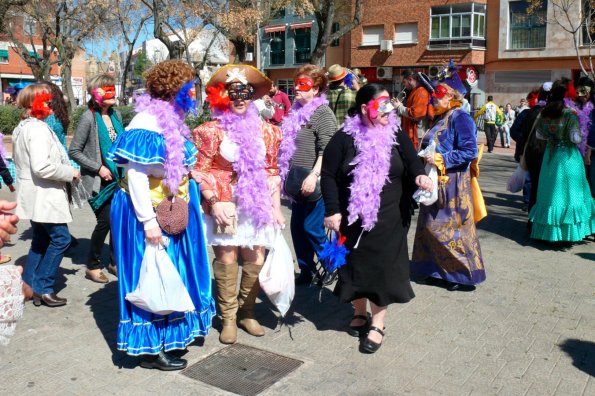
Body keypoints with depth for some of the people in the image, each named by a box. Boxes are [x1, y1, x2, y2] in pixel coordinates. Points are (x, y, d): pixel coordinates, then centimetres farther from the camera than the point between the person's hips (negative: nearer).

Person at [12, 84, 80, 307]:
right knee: (61, 238, -3)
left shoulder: (22, 127, 15)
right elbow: (42, 167, -29)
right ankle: (43, 288, 4)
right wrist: (70, 172, -15)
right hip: (43, 195, -11)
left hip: (35, 194, 11)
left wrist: (65, 171, 18)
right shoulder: (37, 129, -19)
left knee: (41, 240, 17)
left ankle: (29, 286, 22)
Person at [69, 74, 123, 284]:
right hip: (98, 180, -6)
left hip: (116, 178, 6)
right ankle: (92, 266, 12)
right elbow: (74, 151, -11)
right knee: (106, 220, -8)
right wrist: (98, 168, -16)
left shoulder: (115, 115, 7)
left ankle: (114, 262, 24)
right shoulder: (89, 117, -11)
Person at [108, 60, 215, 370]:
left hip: (172, 213, 9)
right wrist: (149, 221, -25)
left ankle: (168, 333, 33)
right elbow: (135, 174, -23)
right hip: (150, 214, -9)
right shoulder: (147, 123, -19)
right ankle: (150, 349, 14)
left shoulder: (172, 120, 10)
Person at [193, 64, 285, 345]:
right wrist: (214, 202, -12)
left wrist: (276, 205, 9)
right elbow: (200, 170, -3)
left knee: (256, 261, 4)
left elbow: (271, 171, 14)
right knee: (226, 260, -2)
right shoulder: (211, 130, -2)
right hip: (224, 205, -3)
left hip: (257, 206, 4)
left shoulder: (265, 130, 10)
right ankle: (228, 318, 16)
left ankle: (246, 312, 25)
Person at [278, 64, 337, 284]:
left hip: (314, 182, -8)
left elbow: (326, 150, -19)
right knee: (297, 228, 11)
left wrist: (314, 175, -27)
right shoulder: (297, 112, 15)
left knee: (312, 228, -5)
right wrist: (287, 175, 20)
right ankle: (306, 271, 24)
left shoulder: (323, 114, -11)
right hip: (298, 181, 9)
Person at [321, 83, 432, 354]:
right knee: (356, 266, 12)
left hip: (388, 219, 1)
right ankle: (360, 313, 34)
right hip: (353, 218, -1)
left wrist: (419, 175, -18)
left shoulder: (397, 135, 3)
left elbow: (412, 161, 6)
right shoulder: (344, 138, -6)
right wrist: (332, 210, -11)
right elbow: (328, 175, -6)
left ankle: (378, 323, 18)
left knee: (383, 268, 4)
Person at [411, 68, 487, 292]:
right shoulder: (442, 119, 14)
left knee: (450, 230, -3)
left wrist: (440, 159, -21)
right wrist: (426, 157, 4)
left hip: (452, 185, -9)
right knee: (432, 227, 12)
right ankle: (439, 271, 23)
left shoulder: (460, 118, -12)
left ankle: (464, 276, 10)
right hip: (437, 183, 9)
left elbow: (469, 152, -20)